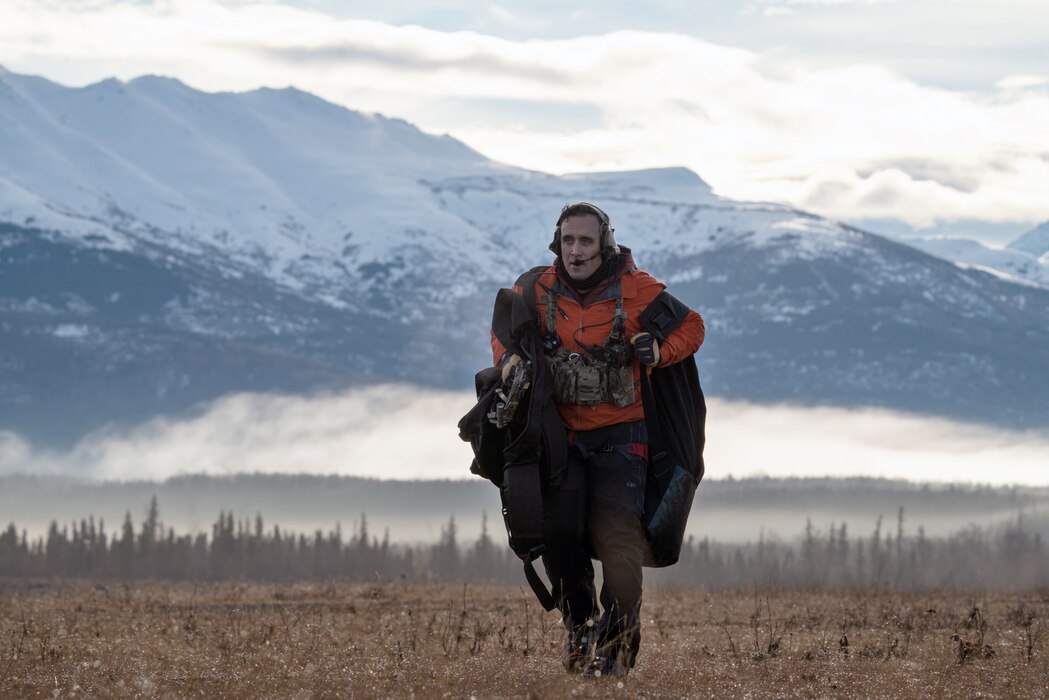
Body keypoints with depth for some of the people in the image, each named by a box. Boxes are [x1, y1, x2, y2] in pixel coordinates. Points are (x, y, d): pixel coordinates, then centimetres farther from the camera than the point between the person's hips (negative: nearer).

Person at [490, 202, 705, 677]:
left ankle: (617, 644, -12)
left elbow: (691, 326, 4)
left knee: (618, 532, -18)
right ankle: (578, 625, 20)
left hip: (619, 436, -3)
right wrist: (509, 359, -3)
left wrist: (659, 351, -16)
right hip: (559, 433, 3)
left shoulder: (636, 289, -8)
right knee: (557, 532, -4)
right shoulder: (537, 289, -1)